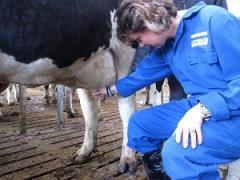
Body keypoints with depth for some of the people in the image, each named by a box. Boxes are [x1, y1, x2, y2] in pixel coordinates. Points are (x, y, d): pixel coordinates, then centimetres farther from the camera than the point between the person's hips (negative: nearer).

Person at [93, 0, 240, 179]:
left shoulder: (214, 20, -17)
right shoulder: (165, 48, 8)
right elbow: (144, 73, 24)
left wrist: (203, 109, -31)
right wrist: (110, 89, 34)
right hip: (198, 107, 8)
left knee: (178, 150, -33)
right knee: (139, 123, 11)